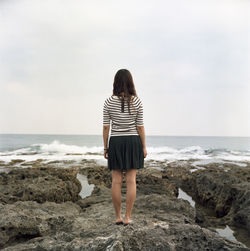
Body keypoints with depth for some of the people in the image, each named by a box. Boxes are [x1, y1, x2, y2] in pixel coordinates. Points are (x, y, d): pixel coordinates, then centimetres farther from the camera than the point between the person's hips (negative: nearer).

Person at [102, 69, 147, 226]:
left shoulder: (109, 102, -3)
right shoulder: (137, 101, -4)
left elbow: (106, 126, -2)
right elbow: (140, 127, -4)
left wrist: (105, 147, 6)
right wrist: (144, 147, 4)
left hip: (115, 142, 1)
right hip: (133, 142, 0)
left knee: (116, 181, 6)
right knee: (131, 180, 3)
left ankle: (118, 217, 13)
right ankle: (128, 218, 7)